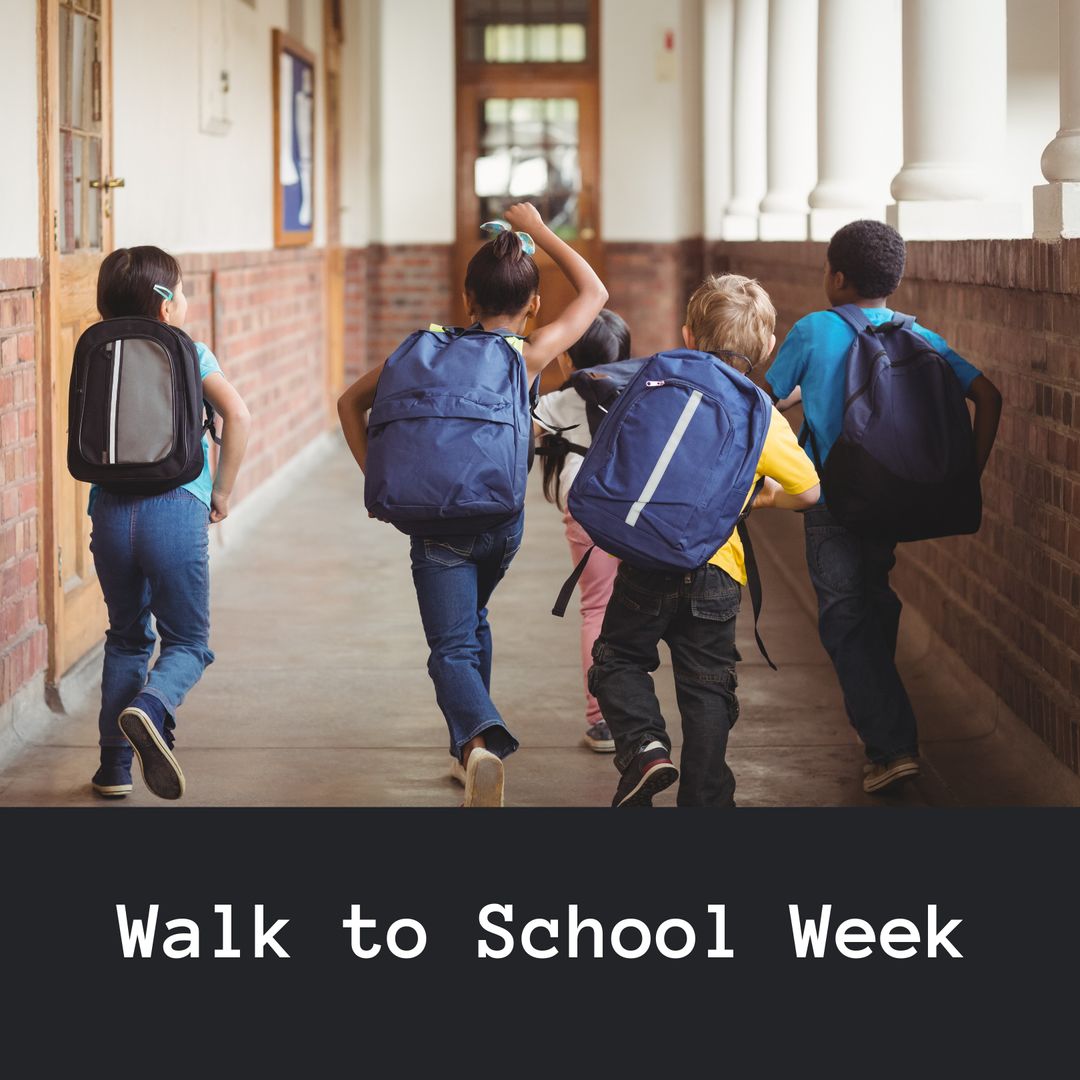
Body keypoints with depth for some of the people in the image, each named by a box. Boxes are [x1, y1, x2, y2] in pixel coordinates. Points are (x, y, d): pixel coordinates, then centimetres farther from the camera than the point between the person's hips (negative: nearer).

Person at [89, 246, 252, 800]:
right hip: (176, 509, -3)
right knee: (188, 641, 7)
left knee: (126, 636, 20)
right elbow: (237, 414, -9)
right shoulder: (190, 354, 3)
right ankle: (150, 708, -25)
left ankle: (115, 763, 17)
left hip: (110, 511, 3)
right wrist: (222, 490, 0)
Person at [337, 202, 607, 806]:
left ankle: (480, 742, -34)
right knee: (472, 621, 28)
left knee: (453, 649, -5)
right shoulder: (531, 355, -3)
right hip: (502, 518, 1)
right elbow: (594, 293, 13)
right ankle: (474, 747, 36)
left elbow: (352, 403, 9)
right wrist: (538, 231, 19)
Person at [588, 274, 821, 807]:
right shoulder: (762, 417, 1)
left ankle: (643, 745, -6)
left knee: (620, 658, 15)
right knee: (707, 687, 10)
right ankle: (704, 795, 12)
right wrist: (762, 498, 27)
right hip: (718, 568, 1)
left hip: (649, 561, -1)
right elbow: (809, 492, 8)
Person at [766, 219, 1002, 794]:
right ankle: (876, 714, 37)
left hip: (833, 502, -4)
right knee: (875, 606, 24)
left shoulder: (813, 330, -7)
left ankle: (892, 745, -11)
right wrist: (970, 474, 3)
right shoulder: (919, 338, 3)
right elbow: (987, 395, -4)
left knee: (845, 621, -1)